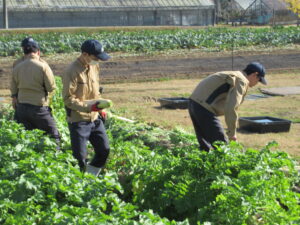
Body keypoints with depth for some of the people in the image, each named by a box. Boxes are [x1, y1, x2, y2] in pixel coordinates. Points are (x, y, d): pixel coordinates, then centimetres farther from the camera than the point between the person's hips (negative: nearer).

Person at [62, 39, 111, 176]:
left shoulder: (94, 66, 6)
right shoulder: (72, 71, -18)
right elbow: (68, 99, -20)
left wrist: (99, 107, 8)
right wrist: (88, 106, -28)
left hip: (95, 118, 8)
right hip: (78, 120, -8)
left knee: (104, 150, 12)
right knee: (80, 158, -2)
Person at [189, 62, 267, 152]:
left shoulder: (232, 76, 24)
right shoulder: (241, 81, -7)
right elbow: (231, 108, -20)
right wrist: (232, 133, -11)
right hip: (204, 107, -10)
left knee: (205, 146, 18)